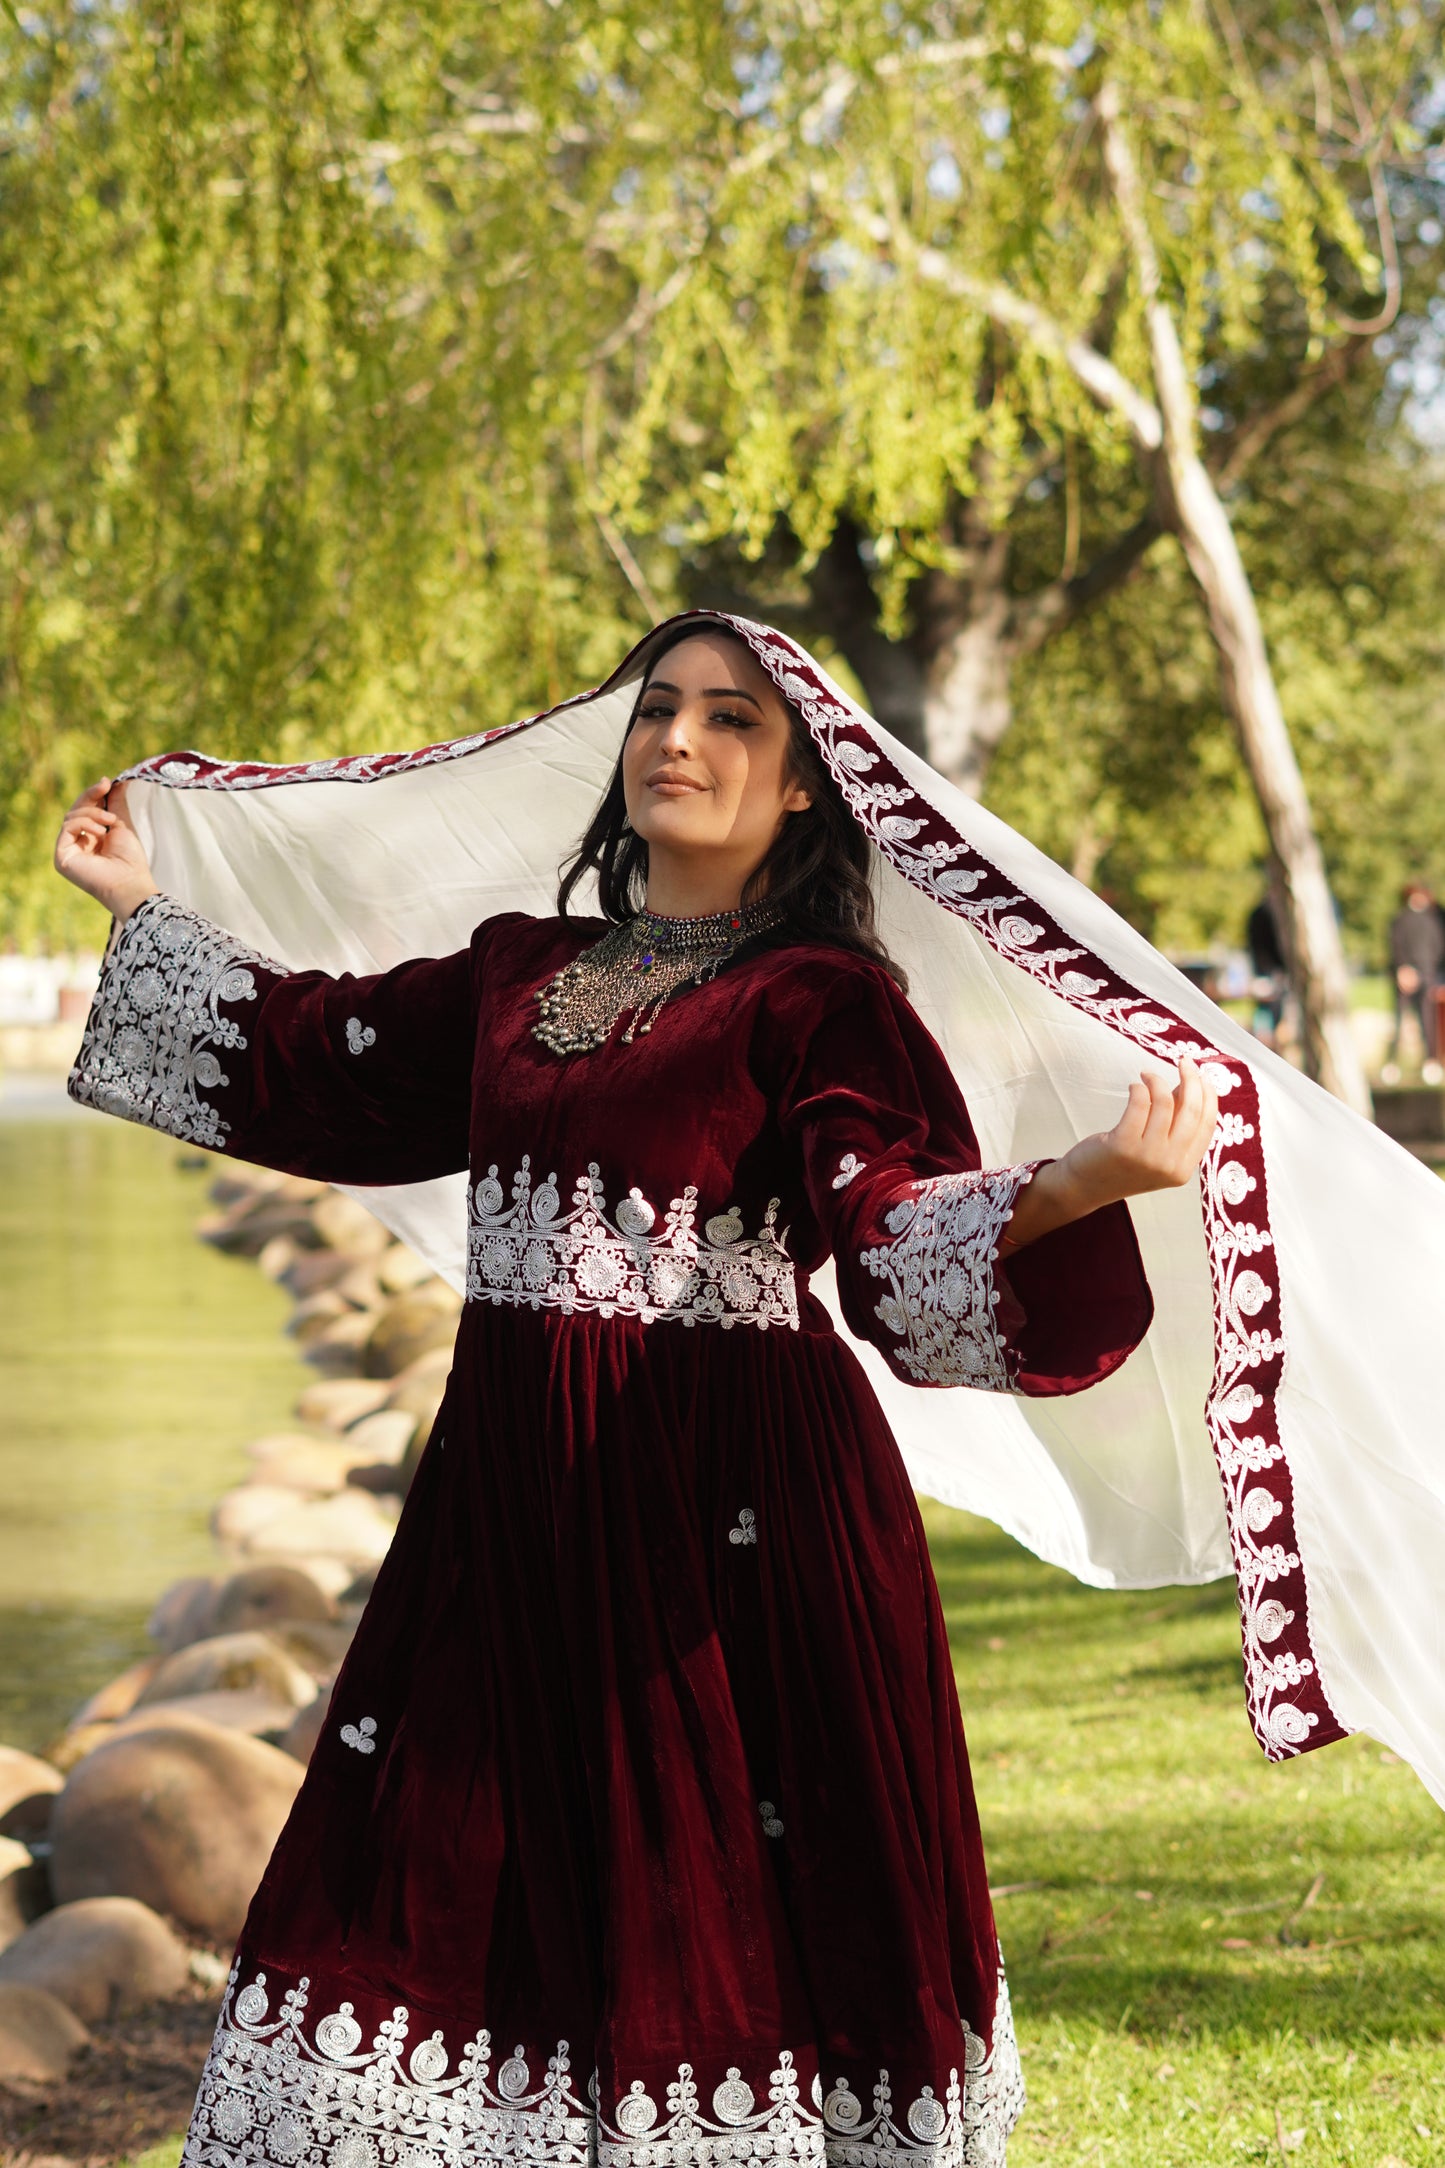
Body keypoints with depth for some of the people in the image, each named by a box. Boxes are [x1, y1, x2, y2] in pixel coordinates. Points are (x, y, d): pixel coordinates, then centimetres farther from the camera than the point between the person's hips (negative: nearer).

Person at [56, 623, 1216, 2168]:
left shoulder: (820, 998, -4)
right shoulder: (519, 969, 14)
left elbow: (898, 1226, -16)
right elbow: (316, 1056, 25)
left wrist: (1077, 1186, -35)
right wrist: (139, 905, 33)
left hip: (726, 1505, -6)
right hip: (513, 1492, 6)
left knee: (715, 1902, -2)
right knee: (463, 1878, 7)